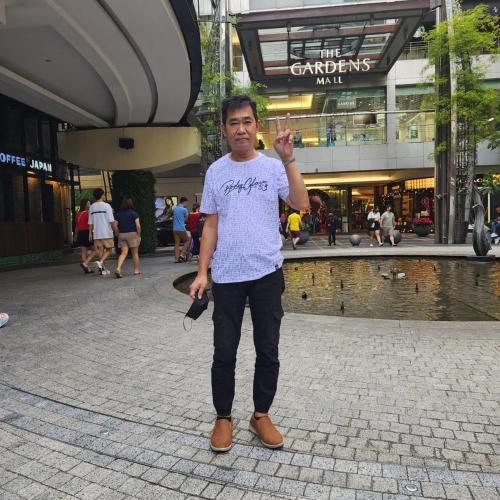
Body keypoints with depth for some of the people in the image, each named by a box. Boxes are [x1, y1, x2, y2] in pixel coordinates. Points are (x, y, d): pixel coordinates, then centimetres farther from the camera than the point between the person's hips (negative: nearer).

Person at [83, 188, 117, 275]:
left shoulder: (91, 207, 7)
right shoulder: (106, 205, -8)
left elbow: (90, 222, 8)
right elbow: (111, 221, -11)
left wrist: (90, 233, 13)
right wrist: (116, 230, -2)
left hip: (96, 233, 5)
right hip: (106, 233, -5)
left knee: (101, 250, 12)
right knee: (108, 249, 6)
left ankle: (103, 268, 14)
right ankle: (100, 261, -16)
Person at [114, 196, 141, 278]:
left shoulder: (118, 214, 6)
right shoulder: (134, 213, -5)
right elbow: (138, 225, -13)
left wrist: (118, 235, 12)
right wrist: (139, 234, -3)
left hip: (122, 235, 3)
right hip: (132, 234, -3)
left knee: (123, 253, 4)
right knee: (135, 253, 8)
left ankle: (118, 268, -16)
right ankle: (136, 270, 16)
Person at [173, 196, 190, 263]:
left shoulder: (175, 208, 11)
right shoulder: (184, 209, -8)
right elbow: (186, 219, 5)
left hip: (175, 229, 6)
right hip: (182, 229, -6)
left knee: (177, 243, 8)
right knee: (187, 240, 13)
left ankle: (177, 259, 7)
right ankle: (182, 254, 2)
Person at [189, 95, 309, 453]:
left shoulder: (273, 167, 3)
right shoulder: (216, 171, 7)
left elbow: (302, 205, -12)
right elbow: (211, 226, 7)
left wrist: (288, 158, -19)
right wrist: (202, 272, 0)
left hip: (267, 274, 0)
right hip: (226, 277, 1)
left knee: (268, 350, 10)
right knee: (224, 352, 7)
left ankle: (261, 415, 28)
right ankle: (223, 417, 26)